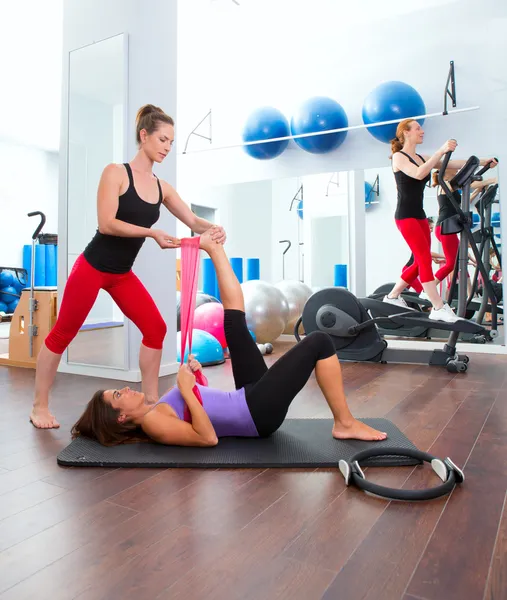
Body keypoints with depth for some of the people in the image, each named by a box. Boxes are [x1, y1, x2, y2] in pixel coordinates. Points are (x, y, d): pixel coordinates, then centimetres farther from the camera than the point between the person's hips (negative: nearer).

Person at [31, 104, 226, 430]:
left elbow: (193, 221, 0)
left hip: (123, 273, 6)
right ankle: (40, 406, 23)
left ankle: (151, 400, 12)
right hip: (93, 267, -6)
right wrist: (152, 233, -28)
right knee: (63, 334, 6)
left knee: (156, 328, -1)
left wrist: (213, 229, -21)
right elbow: (106, 223, -21)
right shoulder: (116, 172, -12)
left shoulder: (162, 187, 3)